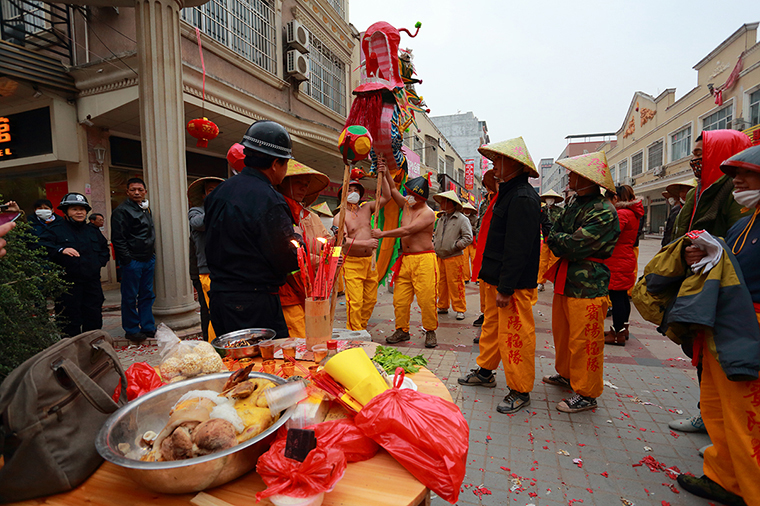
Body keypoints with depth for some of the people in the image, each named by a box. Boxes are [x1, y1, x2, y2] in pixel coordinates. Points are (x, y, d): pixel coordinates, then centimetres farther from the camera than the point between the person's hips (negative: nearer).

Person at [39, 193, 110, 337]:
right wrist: (61, 250, -28)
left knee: (94, 317, 12)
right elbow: (42, 246, -13)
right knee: (71, 319, -2)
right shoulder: (56, 229, 0)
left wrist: (99, 262, 10)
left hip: (92, 282, 5)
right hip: (68, 284, -5)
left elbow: (105, 249, 26)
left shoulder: (93, 231, 16)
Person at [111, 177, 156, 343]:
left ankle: (148, 327, 19)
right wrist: (127, 260, -15)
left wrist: (152, 256, 16)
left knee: (147, 295, 11)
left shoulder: (146, 209, 16)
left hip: (148, 260, 7)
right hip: (132, 261, -7)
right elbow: (117, 239, -12)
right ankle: (131, 330, 13)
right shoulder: (121, 211, -8)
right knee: (130, 297, 2)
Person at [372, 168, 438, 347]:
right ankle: (402, 331, 17)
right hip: (405, 259, 7)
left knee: (426, 298, -5)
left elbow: (406, 230, -18)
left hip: (423, 260, -6)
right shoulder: (407, 205, 12)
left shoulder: (427, 213, -10)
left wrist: (382, 234, -13)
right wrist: (385, 172, 16)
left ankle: (430, 332, 11)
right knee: (399, 298, 4)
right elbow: (393, 189, 24)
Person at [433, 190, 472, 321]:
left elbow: (468, 238, -11)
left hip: (454, 258, -7)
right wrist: (434, 244, 10)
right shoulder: (441, 219, 16)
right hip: (440, 257, 7)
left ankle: (460, 310, 7)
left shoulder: (462, 219, -7)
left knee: (456, 285, -5)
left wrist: (455, 246, -15)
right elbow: (436, 235, 26)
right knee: (441, 284, 11)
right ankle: (443, 307, 24)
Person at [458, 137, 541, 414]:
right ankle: (485, 371, 35)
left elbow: (518, 249, -24)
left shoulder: (523, 198, -19)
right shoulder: (509, 193, 15)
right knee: (492, 326, 19)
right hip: (497, 279, 10)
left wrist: (506, 288, -23)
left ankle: (520, 391, 16)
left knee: (514, 335, 1)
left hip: (514, 285, -10)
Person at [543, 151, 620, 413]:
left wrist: (553, 239, -6)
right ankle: (566, 374, 39)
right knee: (562, 331, 20)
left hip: (588, 285, -9)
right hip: (565, 279, 9)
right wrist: (559, 244, -9)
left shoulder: (603, 212, -17)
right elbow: (556, 231, 12)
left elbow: (575, 245, -23)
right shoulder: (574, 202, 11)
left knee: (584, 341, -1)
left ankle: (586, 394, 14)